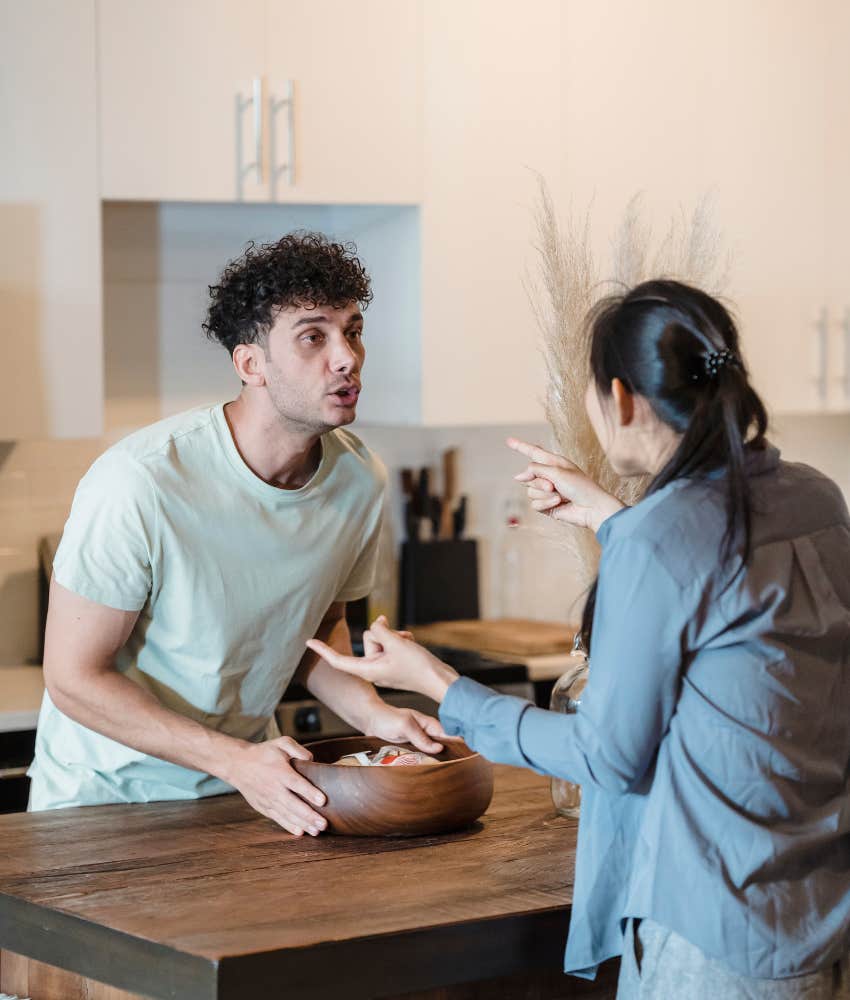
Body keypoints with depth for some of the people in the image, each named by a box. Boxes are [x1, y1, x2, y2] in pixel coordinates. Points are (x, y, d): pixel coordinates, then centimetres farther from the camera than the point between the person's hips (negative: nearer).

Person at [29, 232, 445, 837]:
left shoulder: (358, 479, -5)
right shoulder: (142, 483, -24)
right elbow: (73, 678, -18)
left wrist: (374, 714, -7)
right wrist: (236, 761, -24)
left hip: (249, 783, 4)